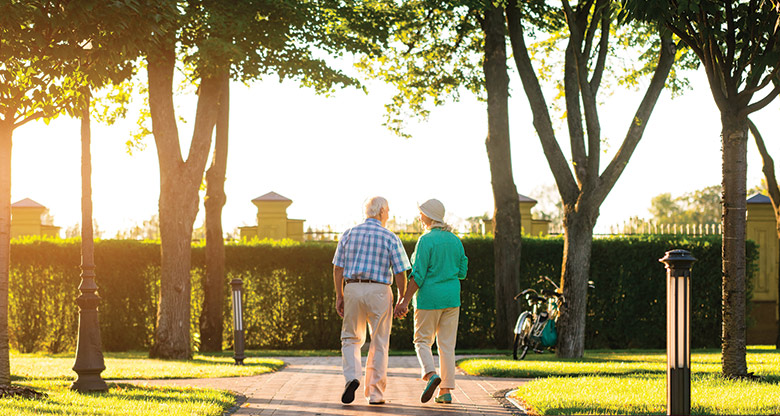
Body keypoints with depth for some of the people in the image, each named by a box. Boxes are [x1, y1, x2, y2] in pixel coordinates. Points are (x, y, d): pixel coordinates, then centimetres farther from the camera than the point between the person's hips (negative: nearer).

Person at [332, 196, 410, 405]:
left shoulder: (349, 234, 5)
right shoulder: (390, 238, -3)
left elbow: (338, 268, 4)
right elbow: (400, 273, -5)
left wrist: (339, 296, 10)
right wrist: (402, 299, 6)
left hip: (353, 289, 2)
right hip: (379, 292, -2)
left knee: (351, 338, 14)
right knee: (379, 344, 7)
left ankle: (351, 376, -12)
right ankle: (375, 393, 8)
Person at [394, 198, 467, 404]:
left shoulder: (426, 240, -12)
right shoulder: (455, 240, 7)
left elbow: (418, 275, -15)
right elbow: (462, 271, 10)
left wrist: (405, 301, -12)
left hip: (429, 296, -5)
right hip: (451, 296, 5)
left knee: (422, 340, 7)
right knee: (447, 344, 8)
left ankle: (431, 374, -18)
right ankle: (446, 390, 5)